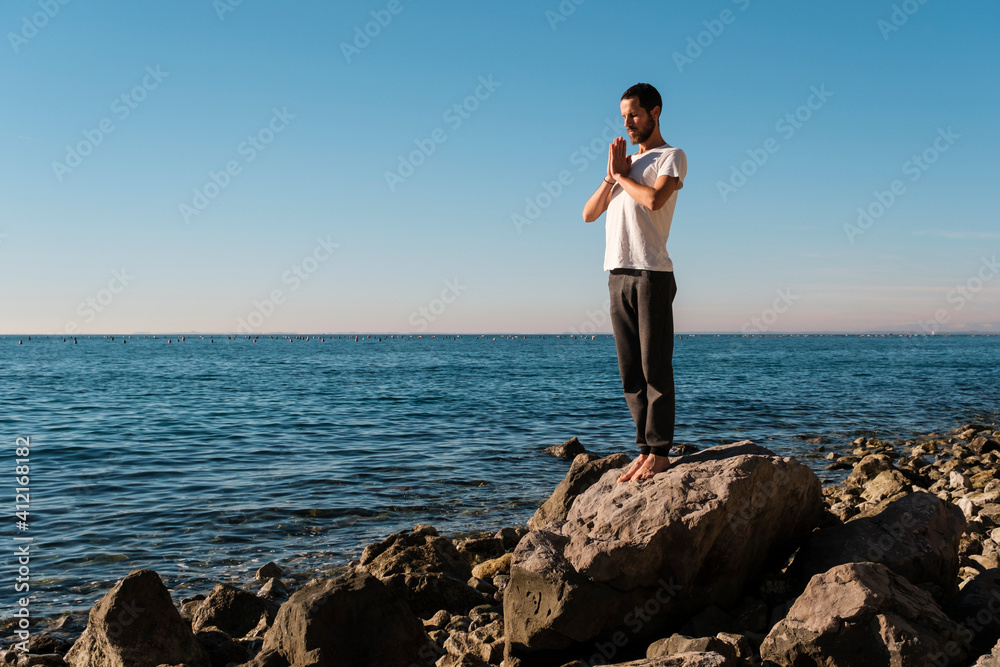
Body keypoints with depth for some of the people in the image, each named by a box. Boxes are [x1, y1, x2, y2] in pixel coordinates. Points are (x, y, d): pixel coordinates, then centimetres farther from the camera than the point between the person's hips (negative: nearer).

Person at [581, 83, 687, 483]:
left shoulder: (672, 157, 2)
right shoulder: (626, 162, 24)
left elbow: (654, 199, -18)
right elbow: (589, 214, 17)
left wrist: (622, 175, -1)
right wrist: (611, 177, 3)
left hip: (652, 274, -7)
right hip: (618, 275, 7)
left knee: (655, 368, -7)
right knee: (630, 373, 6)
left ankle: (659, 454, -3)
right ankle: (645, 450, 11)